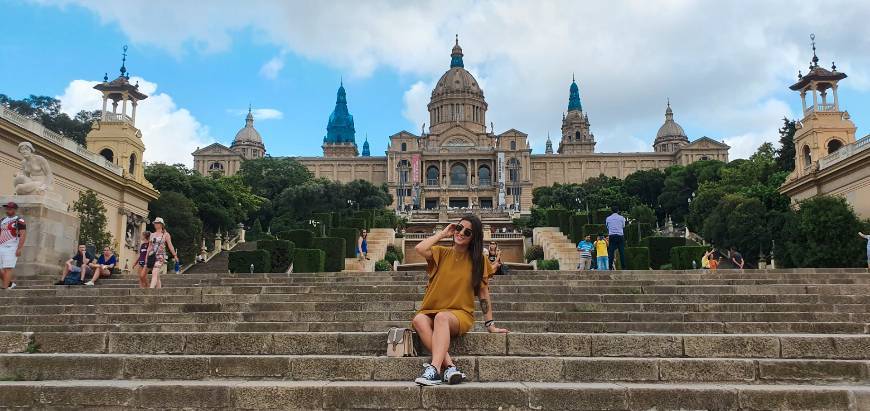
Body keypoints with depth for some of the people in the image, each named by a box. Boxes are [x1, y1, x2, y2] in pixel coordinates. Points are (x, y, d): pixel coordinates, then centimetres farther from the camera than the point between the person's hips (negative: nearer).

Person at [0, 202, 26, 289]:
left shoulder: (19, 221, -7)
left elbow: (23, 235, -13)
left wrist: (19, 249, -20)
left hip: (11, 248, -8)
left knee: (7, 269, -10)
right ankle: (10, 284, 26)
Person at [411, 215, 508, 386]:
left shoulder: (478, 259, 7)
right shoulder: (441, 253, 9)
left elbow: (483, 292, 7)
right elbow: (420, 249, -13)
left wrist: (490, 324, 3)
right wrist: (443, 234, 0)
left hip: (460, 314, -2)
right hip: (431, 311, 2)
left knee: (442, 317, -37)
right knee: (418, 320, -33)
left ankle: (434, 369, -49)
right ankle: (450, 367, -40)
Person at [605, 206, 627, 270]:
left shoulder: (608, 218, 7)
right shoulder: (621, 218, 4)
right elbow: (623, 227, 11)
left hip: (611, 236, 1)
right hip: (620, 235, -1)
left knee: (611, 252, 0)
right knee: (622, 252, 0)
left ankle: (610, 267, -6)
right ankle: (623, 267, -4)